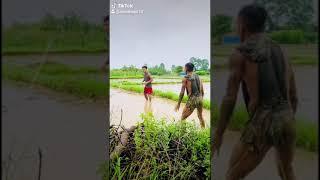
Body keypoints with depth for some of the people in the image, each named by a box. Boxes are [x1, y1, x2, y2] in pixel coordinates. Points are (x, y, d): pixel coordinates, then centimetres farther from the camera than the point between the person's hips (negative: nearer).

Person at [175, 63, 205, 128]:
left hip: (192, 99, -6)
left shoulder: (185, 78, -5)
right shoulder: (198, 77, 12)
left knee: (183, 118, 0)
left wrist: (178, 104, -3)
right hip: (200, 98, 6)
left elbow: (182, 92, -8)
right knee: (200, 116, 25)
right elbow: (202, 91, 14)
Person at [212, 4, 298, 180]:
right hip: (286, 122, 7)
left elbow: (230, 100, -10)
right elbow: (293, 97, 19)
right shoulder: (280, 52, 15)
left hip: (262, 126, -6)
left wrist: (218, 134, -1)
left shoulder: (239, 54, -5)